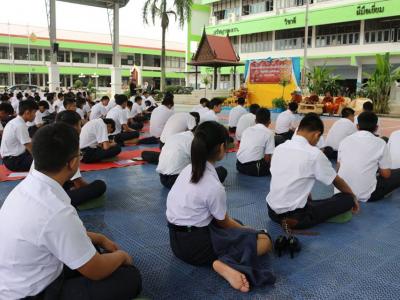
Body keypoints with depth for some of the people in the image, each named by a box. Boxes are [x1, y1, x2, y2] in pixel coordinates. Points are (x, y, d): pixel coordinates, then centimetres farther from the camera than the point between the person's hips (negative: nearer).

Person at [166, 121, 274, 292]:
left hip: (177, 239, 9)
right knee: (265, 241, -4)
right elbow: (223, 222, -5)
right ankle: (225, 264, -23)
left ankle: (223, 260, 2)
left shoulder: (189, 169, -1)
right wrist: (245, 229, 15)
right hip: (194, 245, -8)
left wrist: (241, 228, 17)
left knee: (236, 225, 26)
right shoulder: (214, 186, -24)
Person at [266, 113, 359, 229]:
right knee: (347, 199, 2)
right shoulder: (314, 153, -13)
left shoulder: (279, 148, 4)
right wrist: (353, 198, 22)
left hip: (272, 211, 8)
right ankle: (297, 221, -5)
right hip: (295, 216, -7)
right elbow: (337, 181, 3)